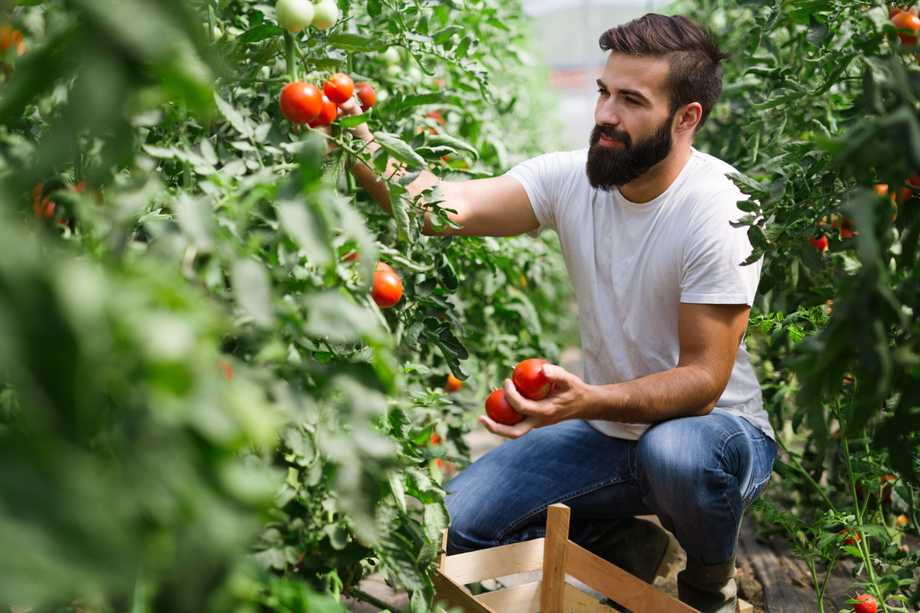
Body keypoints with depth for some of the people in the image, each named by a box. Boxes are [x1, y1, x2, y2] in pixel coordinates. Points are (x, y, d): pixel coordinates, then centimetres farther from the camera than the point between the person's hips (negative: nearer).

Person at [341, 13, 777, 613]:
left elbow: (703, 380, -24)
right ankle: (620, 548, 16)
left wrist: (589, 401, -41)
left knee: (674, 451, -40)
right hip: (608, 428, 4)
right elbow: (452, 205, -23)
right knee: (458, 520, -8)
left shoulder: (719, 209, -23)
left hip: (717, 428, -4)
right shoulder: (571, 177, -8)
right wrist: (365, 153, -41)